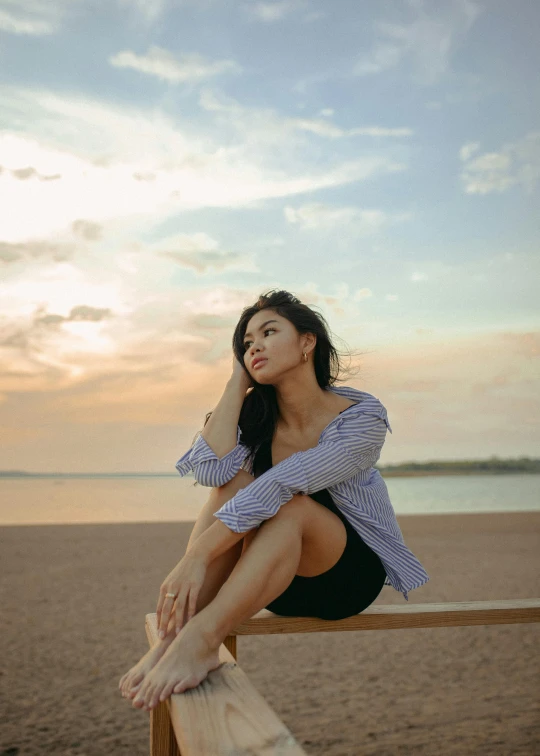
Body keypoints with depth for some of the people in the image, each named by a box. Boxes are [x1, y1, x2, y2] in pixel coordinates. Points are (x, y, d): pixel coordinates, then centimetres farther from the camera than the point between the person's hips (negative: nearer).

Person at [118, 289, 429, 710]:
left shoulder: (362, 417, -18)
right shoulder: (256, 414, -3)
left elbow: (281, 484, -31)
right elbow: (210, 469, -24)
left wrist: (197, 556, -39)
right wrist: (238, 381, -15)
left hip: (352, 576, -4)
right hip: (280, 581, 4)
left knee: (287, 504, -34)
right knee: (232, 483, -25)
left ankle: (201, 639, -44)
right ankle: (174, 634, -33)